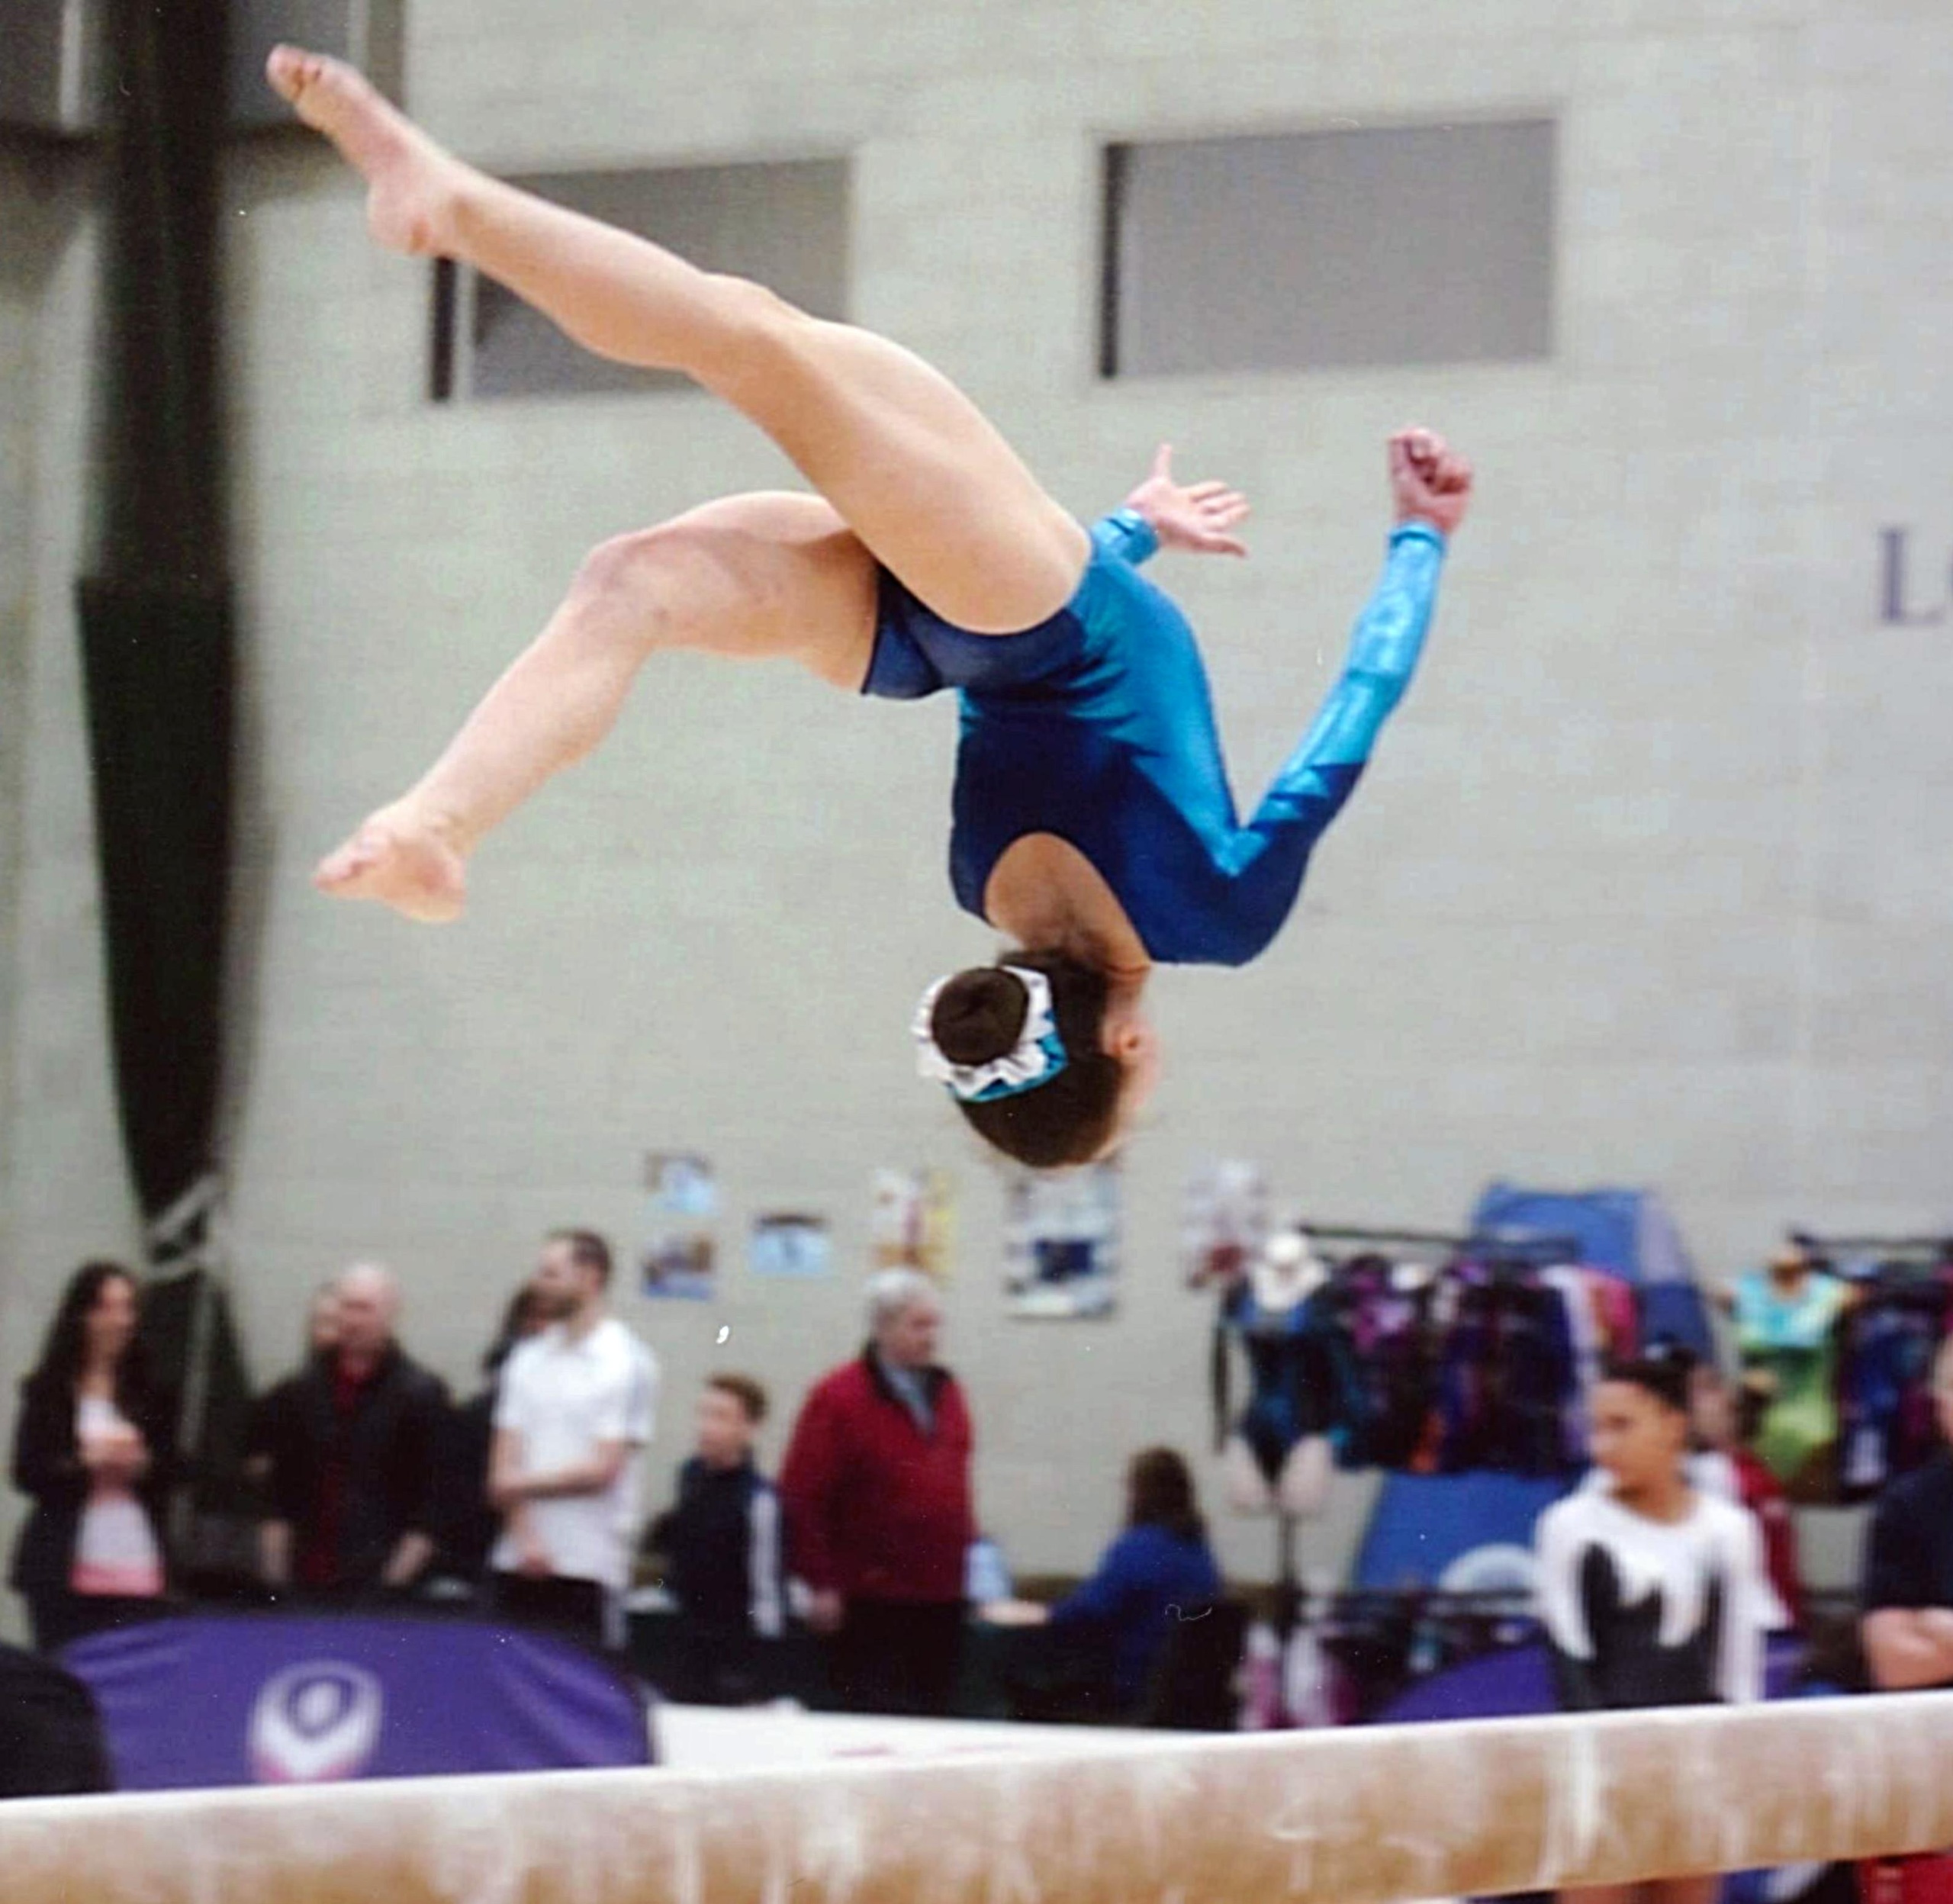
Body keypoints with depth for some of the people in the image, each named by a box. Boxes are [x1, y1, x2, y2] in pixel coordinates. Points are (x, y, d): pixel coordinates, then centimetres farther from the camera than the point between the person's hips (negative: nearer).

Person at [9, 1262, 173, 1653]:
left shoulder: (148, 1393, 9)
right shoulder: (48, 1391, 3)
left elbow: (171, 1473, 11)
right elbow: (27, 1473, -1)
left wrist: (140, 1465, -8)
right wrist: (86, 1463, -13)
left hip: (139, 1572, 1)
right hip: (66, 1572, -1)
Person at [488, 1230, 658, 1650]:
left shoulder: (627, 1362, -4)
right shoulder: (528, 1358, 12)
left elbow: (602, 1470, -9)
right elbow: (504, 1466, 6)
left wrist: (524, 1485, -1)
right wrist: (525, 1534, -9)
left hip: (588, 1567, -5)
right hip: (519, 1563, 5)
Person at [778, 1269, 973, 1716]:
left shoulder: (947, 1393, 13)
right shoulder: (838, 1399, -8)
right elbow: (801, 1499, -10)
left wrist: (968, 1554, 15)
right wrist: (823, 1582, -13)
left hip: (941, 1600, 6)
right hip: (870, 1605, -6)